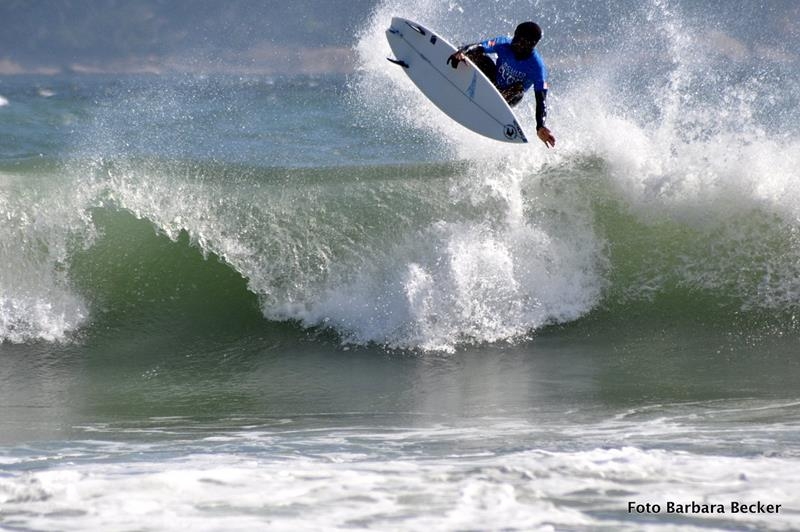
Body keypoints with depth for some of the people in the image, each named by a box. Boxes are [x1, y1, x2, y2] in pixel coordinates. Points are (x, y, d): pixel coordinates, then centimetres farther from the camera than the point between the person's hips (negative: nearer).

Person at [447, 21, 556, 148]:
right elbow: (478, 47, -35)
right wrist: (462, 52, -59)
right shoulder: (505, 45, -20)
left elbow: (541, 99, -31)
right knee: (478, 55, -21)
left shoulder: (537, 67, -26)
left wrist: (540, 127, -47)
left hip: (506, 97, -2)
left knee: (519, 87, -37)